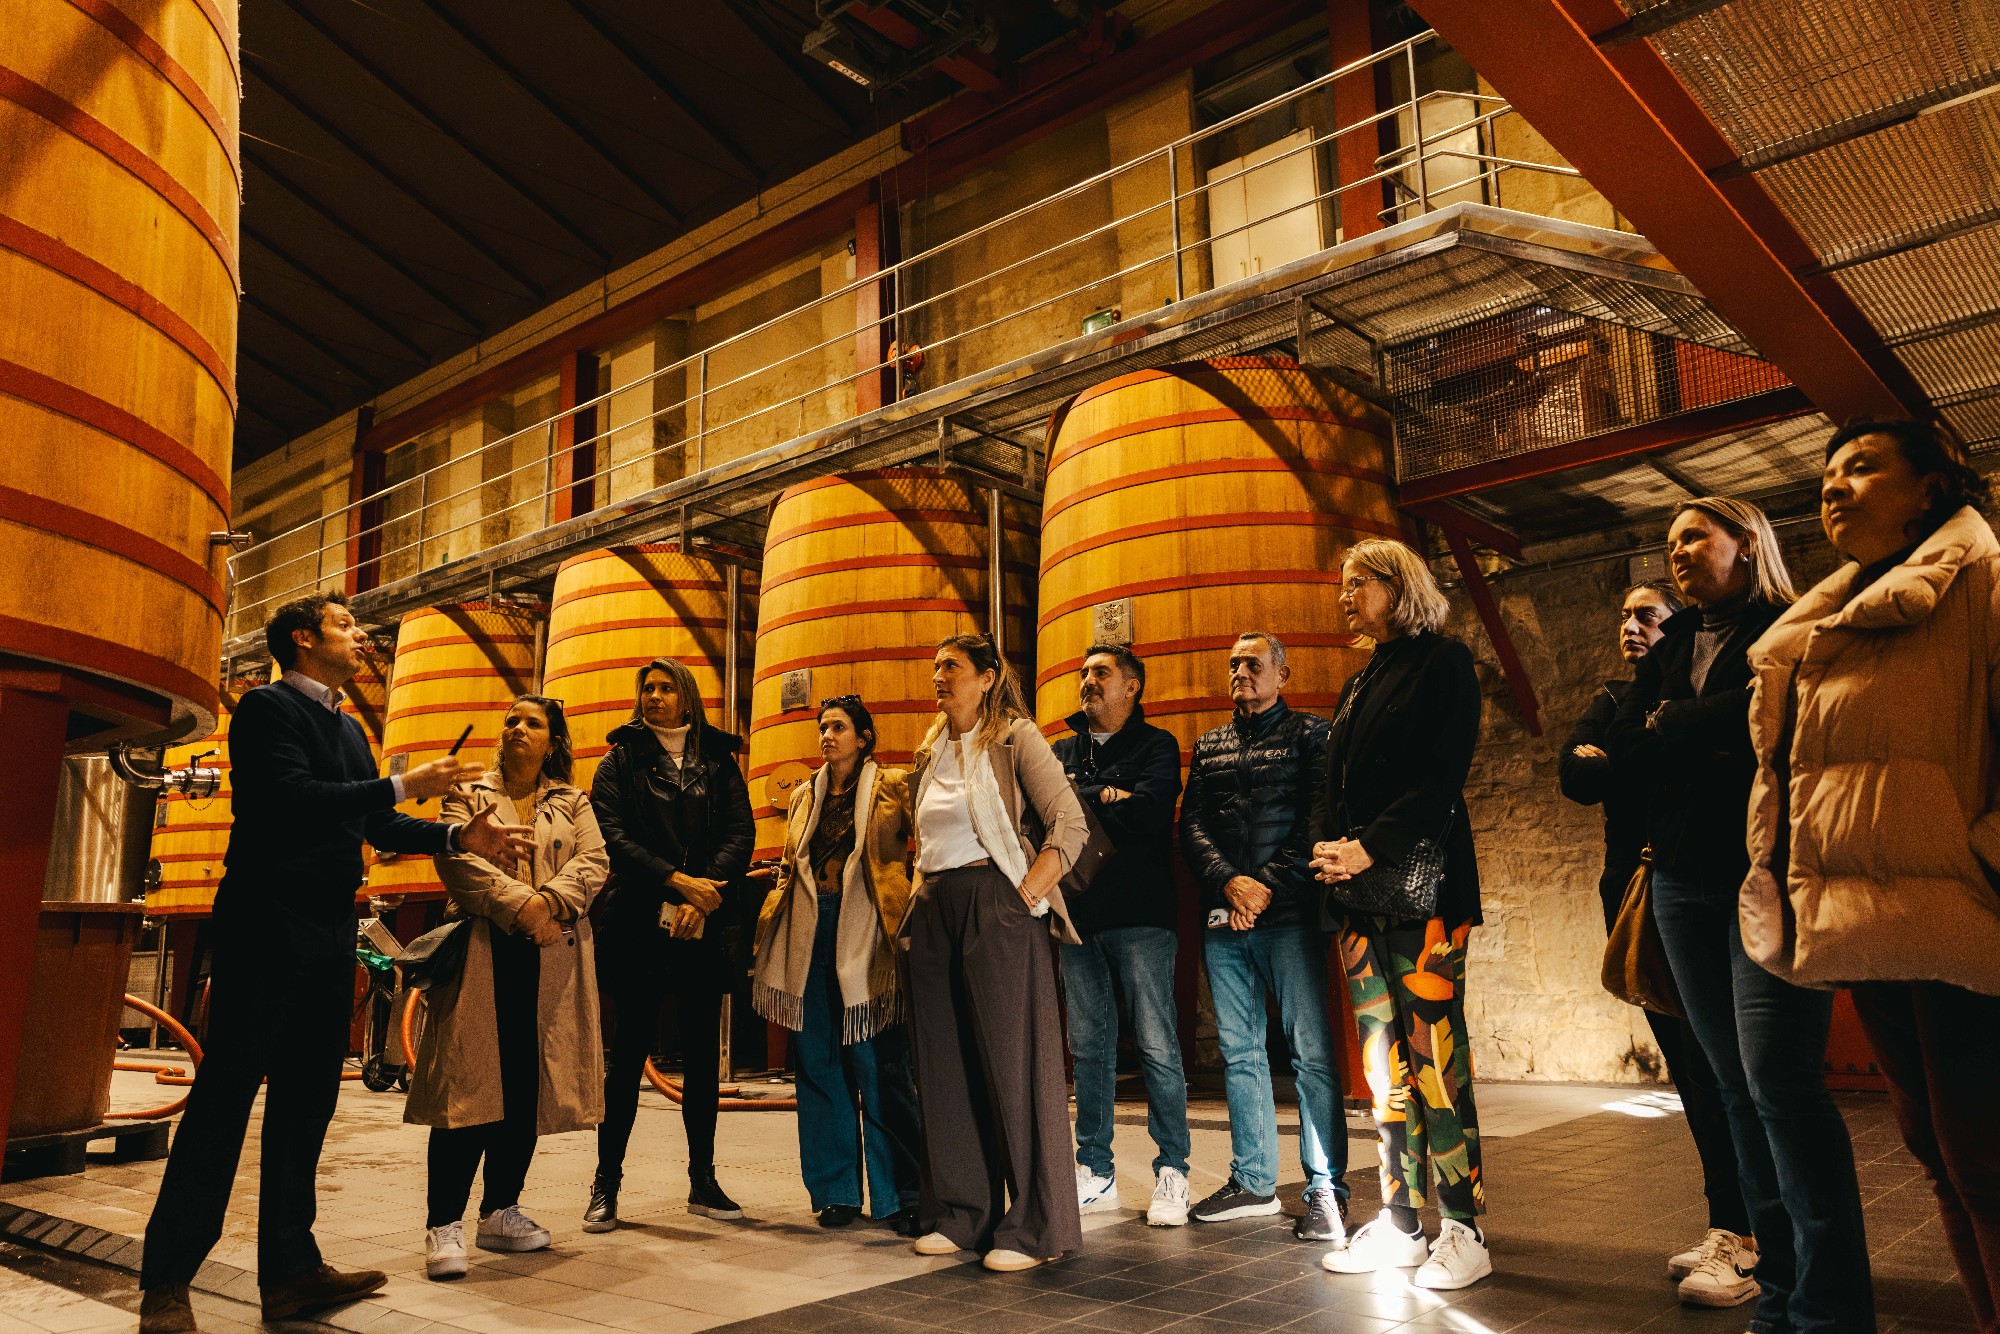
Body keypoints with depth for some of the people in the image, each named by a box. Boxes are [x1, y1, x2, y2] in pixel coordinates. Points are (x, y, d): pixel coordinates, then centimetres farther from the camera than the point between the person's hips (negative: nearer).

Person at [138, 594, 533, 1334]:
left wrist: (460, 837, 2)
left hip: (329, 933, 8)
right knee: (227, 1091, -5)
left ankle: (291, 1267, 17)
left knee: (307, 1097, 10)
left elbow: (380, 826, 16)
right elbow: (291, 796, -20)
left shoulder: (349, 728, 19)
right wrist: (403, 785, -18)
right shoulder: (268, 707, -5)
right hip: (269, 924, -8)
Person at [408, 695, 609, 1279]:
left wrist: (551, 900, -17)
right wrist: (520, 903, -18)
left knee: (528, 1083, 5)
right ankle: (444, 1224, -4)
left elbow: (592, 862, 2)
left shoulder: (573, 804, 17)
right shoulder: (468, 795, 11)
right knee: (471, 1079, -8)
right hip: (483, 951, -2)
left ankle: (500, 1213, 17)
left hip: (551, 957, 2)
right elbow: (458, 858, -6)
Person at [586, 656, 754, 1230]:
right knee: (629, 1048, 0)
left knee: (703, 1052, 6)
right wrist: (678, 881, -16)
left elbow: (741, 834, 2)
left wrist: (704, 893, -14)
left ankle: (703, 1181, 15)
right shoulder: (622, 761, 8)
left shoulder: (719, 762, 12)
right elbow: (612, 835, -5)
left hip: (704, 923, 2)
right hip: (639, 920, -2)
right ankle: (607, 1183, 8)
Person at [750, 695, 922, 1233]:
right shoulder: (804, 796, 19)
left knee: (879, 1065, -4)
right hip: (810, 932, 5)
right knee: (819, 1063, 6)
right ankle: (835, 1190, 16)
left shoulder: (893, 787, 4)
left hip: (864, 933, -5)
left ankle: (899, 1196, 5)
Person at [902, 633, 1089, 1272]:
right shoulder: (929, 753, 17)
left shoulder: (1014, 738, -3)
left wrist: (1026, 898, -17)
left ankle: (1033, 1226, 3)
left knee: (1012, 1062, -5)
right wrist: (920, 900, 11)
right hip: (933, 910, 7)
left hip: (994, 904, -7)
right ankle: (959, 1214, 19)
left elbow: (1071, 825, -11)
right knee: (944, 1064, 8)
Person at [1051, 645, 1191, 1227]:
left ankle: (1171, 1172, 8)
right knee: (1089, 1047, 9)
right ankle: (1095, 1172, 17)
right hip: (1079, 916, 5)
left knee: (1157, 1046, -2)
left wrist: (1074, 799, -8)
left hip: (1139, 916, -4)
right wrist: (1106, 799, -10)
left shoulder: (1156, 745, 3)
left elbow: (1148, 812, -15)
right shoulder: (1063, 751, 18)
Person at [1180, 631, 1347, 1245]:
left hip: (1289, 914, -4)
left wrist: (1269, 886, -14)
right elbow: (1192, 824, 8)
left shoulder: (1308, 734, 5)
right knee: (1239, 1052, 9)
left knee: (1311, 1052, -6)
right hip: (1223, 918, 5)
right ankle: (1252, 1182, 19)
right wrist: (1229, 882, -9)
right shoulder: (1209, 746, 18)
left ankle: (1326, 1190, 2)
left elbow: (1317, 821, -5)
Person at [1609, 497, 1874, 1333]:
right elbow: (1623, 748, 8)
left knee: (1777, 1078, -14)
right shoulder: (1670, 649, 19)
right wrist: (1717, 748, -6)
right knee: (1736, 1084, 6)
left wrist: (1672, 725, -5)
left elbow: (1762, 711, -17)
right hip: (1686, 879, 6)